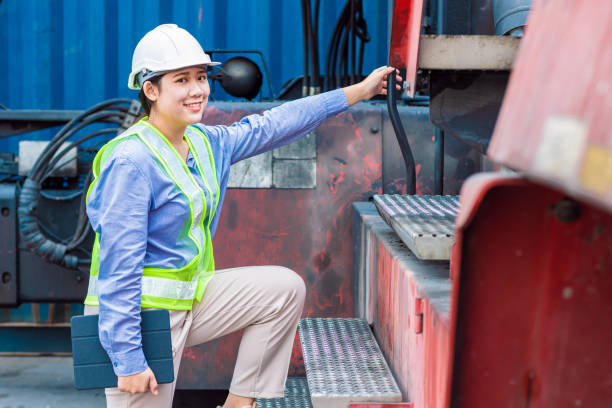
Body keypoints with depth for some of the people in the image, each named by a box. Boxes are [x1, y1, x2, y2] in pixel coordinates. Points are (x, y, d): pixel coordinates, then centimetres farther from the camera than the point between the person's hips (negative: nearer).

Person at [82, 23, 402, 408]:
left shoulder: (206, 143, 4)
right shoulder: (131, 160, -20)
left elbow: (270, 126, 17)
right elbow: (119, 265, -22)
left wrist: (357, 91, 19)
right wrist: (129, 360, -23)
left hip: (188, 300, 8)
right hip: (139, 313, -8)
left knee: (286, 288, 5)